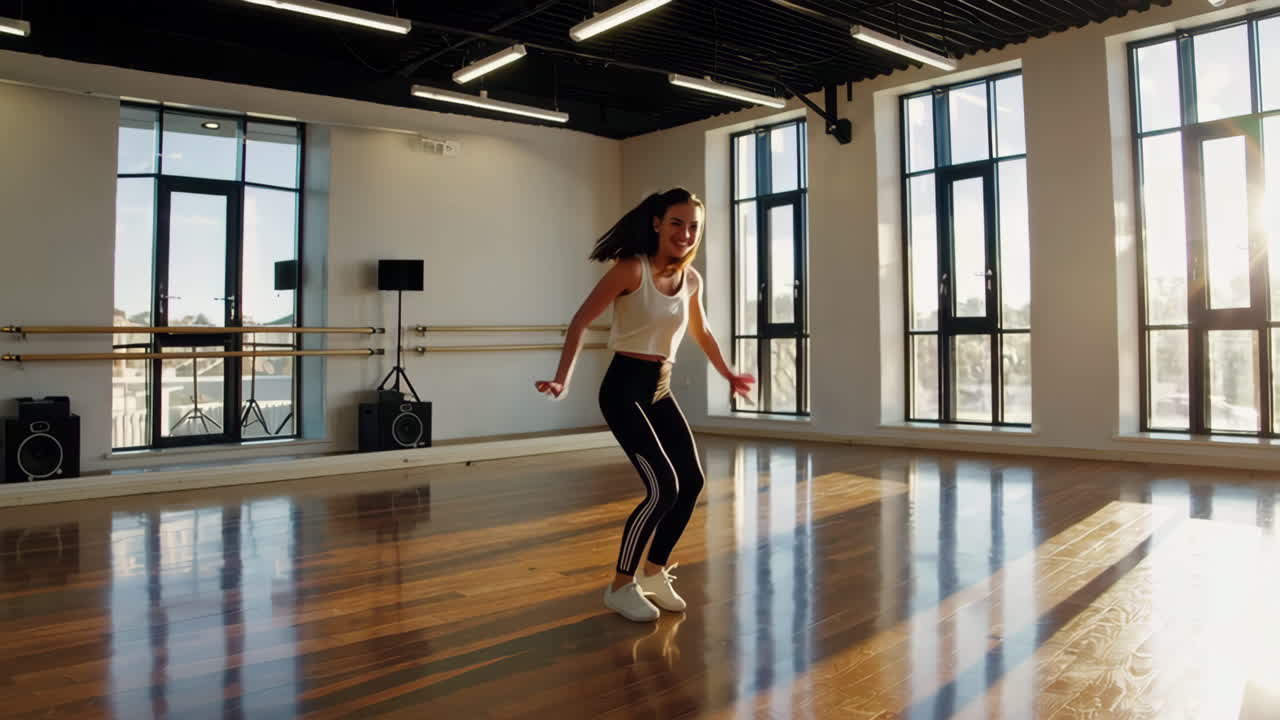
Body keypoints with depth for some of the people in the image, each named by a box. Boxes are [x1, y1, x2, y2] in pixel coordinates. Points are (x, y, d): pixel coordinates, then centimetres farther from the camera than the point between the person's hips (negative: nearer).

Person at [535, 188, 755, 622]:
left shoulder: (691, 280, 5)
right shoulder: (632, 269, -15)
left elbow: (701, 333, 23)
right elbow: (581, 322, -14)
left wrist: (728, 374, 32)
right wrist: (563, 380, -22)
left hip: (661, 390, 8)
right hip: (624, 388, -7)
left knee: (691, 481, 8)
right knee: (663, 488, -14)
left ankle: (654, 572, 28)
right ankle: (621, 586, 5)